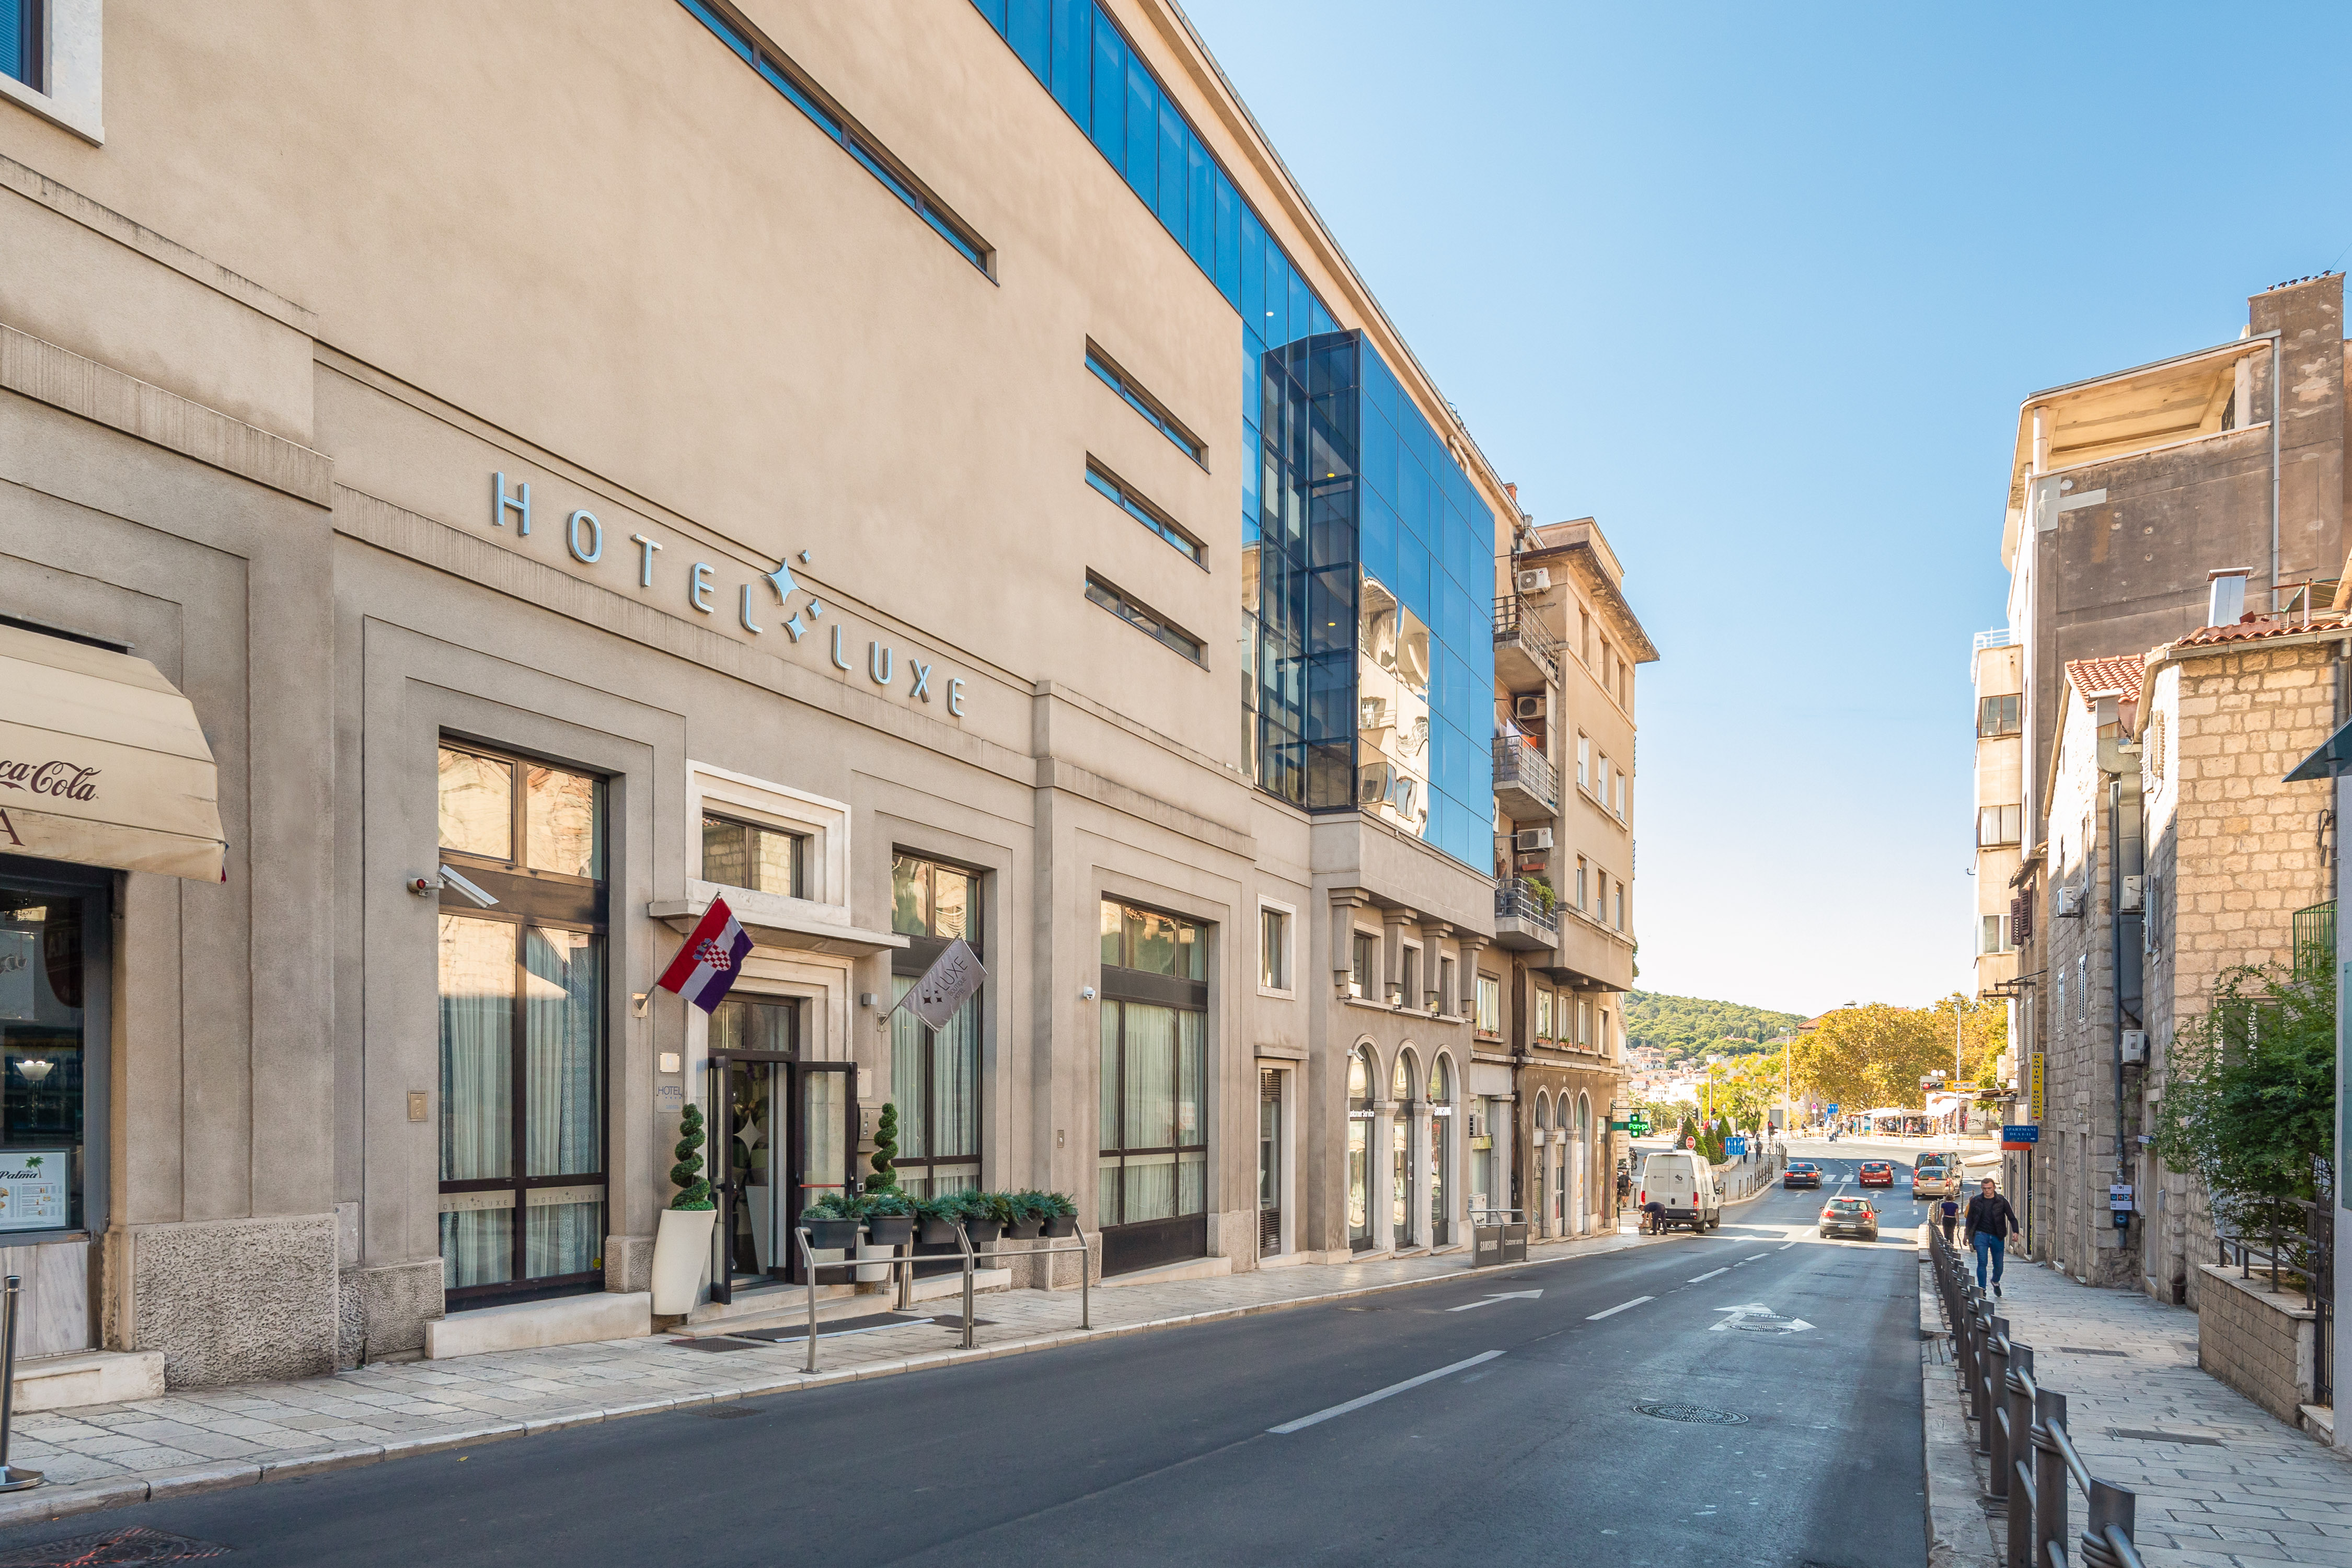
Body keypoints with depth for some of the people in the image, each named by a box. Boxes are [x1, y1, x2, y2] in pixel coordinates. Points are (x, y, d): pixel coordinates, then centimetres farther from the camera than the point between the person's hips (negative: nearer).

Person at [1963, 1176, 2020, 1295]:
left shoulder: (2002, 1201, 1)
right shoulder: (1975, 1201, 3)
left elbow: (2012, 1218, 1)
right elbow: (1970, 1219, 12)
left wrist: (2015, 1231, -15)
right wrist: (1968, 1234, 7)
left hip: (1997, 1237, 1)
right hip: (1981, 1235, -1)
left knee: (1998, 1265, 7)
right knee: (1982, 1262, -13)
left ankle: (1996, 1282, 39)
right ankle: (1982, 1289, -9)